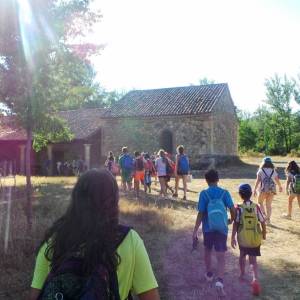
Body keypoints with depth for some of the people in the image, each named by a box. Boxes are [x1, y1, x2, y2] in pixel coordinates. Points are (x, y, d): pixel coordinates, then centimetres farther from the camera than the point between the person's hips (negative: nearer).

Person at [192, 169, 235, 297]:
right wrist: (232, 220, 13)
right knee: (221, 257, 1)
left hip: (208, 228, 0)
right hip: (222, 229, 0)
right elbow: (232, 209, -9)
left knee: (207, 251, 24)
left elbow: (200, 214, -12)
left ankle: (209, 274, 40)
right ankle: (219, 281, -17)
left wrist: (195, 231, -9)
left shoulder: (204, 194, -9)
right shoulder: (225, 193, -5)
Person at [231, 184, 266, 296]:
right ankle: (255, 279, -15)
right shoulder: (256, 207, -4)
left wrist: (233, 237, -2)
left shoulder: (239, 208, -10)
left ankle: (242, 275, 38)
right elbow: (263, 222, 2)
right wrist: (264, 233, 19)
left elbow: (235, 224, -10)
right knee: (253, 260, 6)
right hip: (255, 238, 1)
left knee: (242, 255, 25)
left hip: (243, 238, -1)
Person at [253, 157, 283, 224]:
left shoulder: (261, 170, 0)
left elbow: (258, 180, -8)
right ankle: (268, 219, 11)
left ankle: (264, 215, -4)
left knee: (260, 202, 14)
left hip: (263, 189, -3)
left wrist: (255, 189, -9)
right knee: (269, 204, 11)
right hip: (272, 189, 3)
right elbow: (277, 180, 12)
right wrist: (280, 187, 31)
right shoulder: (273, 171, 9)